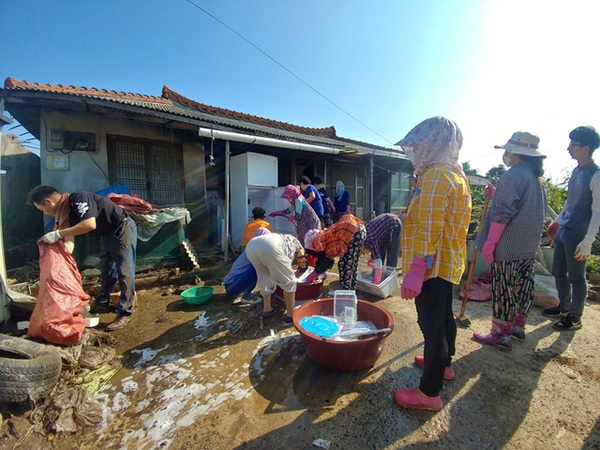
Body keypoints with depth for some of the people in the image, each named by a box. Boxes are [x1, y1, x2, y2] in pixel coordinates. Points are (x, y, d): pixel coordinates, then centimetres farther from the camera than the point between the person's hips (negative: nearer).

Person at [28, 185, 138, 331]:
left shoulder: (78, 199, -20)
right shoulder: (64, 212, 7)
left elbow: (90, 224, -33)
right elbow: (69, 243, 3)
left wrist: (58, 234, -26)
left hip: (123, 229, -10)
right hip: (109, 234, 10)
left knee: (124, 273, -6)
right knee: (106, 271, 21)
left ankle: (125, 313, 1)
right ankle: (101, 304, 38)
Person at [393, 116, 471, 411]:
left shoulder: (436, 174, -17)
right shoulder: (455, 174, 14)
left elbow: (429, 228, -26)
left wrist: (416, 270, -27)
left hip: (433, 265, -11)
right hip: (448, 263, 11)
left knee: (432, 326, -1)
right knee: (444, 317, 24)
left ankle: (430, 394, 13)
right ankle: (443, 364, 44)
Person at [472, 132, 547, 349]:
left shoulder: (514, 174, -16)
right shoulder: (537, 177, 14)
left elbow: (503, 212, -23)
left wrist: (489, 242, -21)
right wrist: (495, 194, 16)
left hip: (508, 247, -10)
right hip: (529, 246, 10)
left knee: (503, 290, 0)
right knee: (523, 286, 18)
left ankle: (501, 335, 12)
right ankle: (518, 327, 33)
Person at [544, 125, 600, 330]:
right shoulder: (576, 171, 10)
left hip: (577, 233, -8)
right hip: (563, 229, 8)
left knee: (576, 277, 4)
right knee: (558, 272, 16)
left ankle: (575, 317, 20)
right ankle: (564, 307, 34)